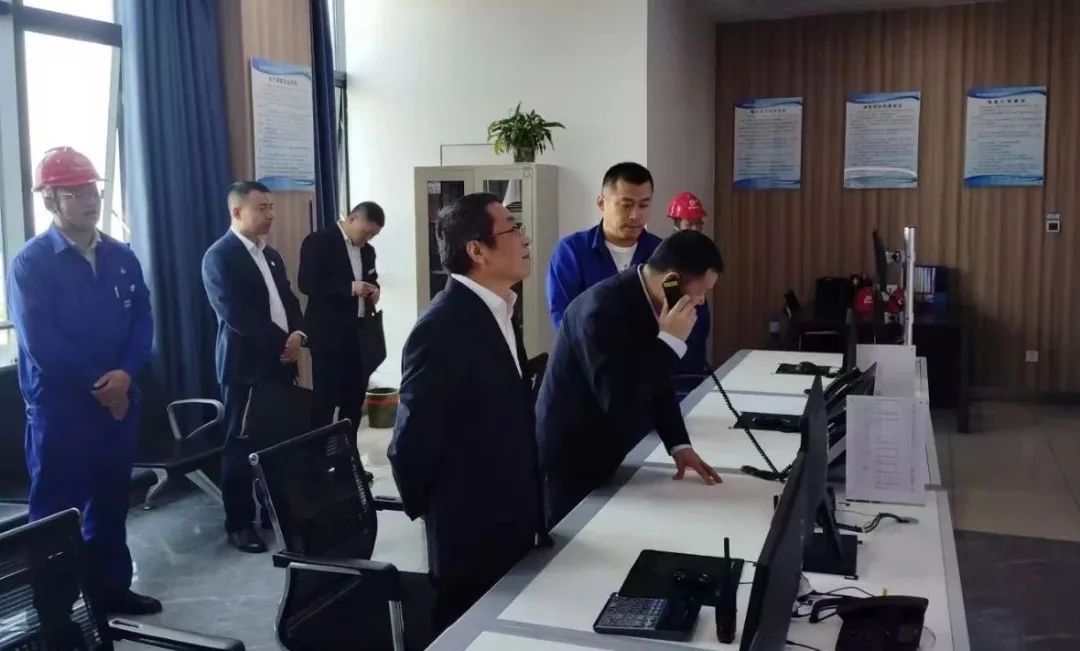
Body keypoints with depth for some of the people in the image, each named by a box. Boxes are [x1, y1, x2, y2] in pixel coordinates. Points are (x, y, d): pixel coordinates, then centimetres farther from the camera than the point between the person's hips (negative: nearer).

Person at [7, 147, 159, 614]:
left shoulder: (121, 257, 8)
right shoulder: (30, 263, -7)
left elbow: (143, 321, 6)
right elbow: (40, 343, -14)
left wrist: (125, 374, -10)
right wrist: (97, 385, -12)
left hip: (119, 400, 5)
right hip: (59, 406, -5)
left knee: (111, 501, 14)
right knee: (57, 509, 3)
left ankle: (112, 587, 28)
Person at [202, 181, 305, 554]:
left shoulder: (271, 256, 16)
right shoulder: (219, 256, -9)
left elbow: (290, 303, 16)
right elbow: (236, 315, -18)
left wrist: (298, 335, -4)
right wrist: (282, 343, -14)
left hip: (280, 364, 7)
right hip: (245, 366, -7)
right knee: (241, 446, 3)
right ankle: (239, 524, 13)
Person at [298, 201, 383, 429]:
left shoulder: (367, 250, 14)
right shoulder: (318, 242, -8)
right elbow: (306, 283, -16)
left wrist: (374, 290, 2)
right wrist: (351, 288, -24)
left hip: (361, 333, 7)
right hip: (329, 334, -7)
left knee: (355, 397, 10)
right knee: (326, 399, -2)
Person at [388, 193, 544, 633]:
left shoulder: (497, 311, 5)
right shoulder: (443, 329, -25)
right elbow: (412, 443, -20)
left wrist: (527, 507, 14)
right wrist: (432, 513, -5)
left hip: (510, 524, 8)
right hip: (473, 535, -8)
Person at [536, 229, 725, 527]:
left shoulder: (649, 300, -2)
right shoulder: (604, 308, -28)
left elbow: (656, 381, 9)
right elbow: (619, 403, -32)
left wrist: (679, 444, 1)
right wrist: (670, 340, -30)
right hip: (570, 460, -8)